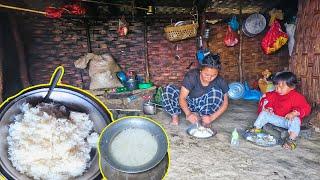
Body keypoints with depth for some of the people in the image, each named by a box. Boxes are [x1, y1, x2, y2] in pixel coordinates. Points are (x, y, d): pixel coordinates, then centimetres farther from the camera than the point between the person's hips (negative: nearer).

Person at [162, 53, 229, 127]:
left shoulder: (219, 81, -19)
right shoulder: (191, 76, -25)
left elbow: (225, 103, -14)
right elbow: (182, 97, -28)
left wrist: (212, 117, -29)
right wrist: (188, 114, -45)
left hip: (203, 105, 1)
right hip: (188, 102, -1)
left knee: (217, 91, -29)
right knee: (168, 89, -26)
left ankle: (201, 116, -13)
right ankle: (175, 115, -7)